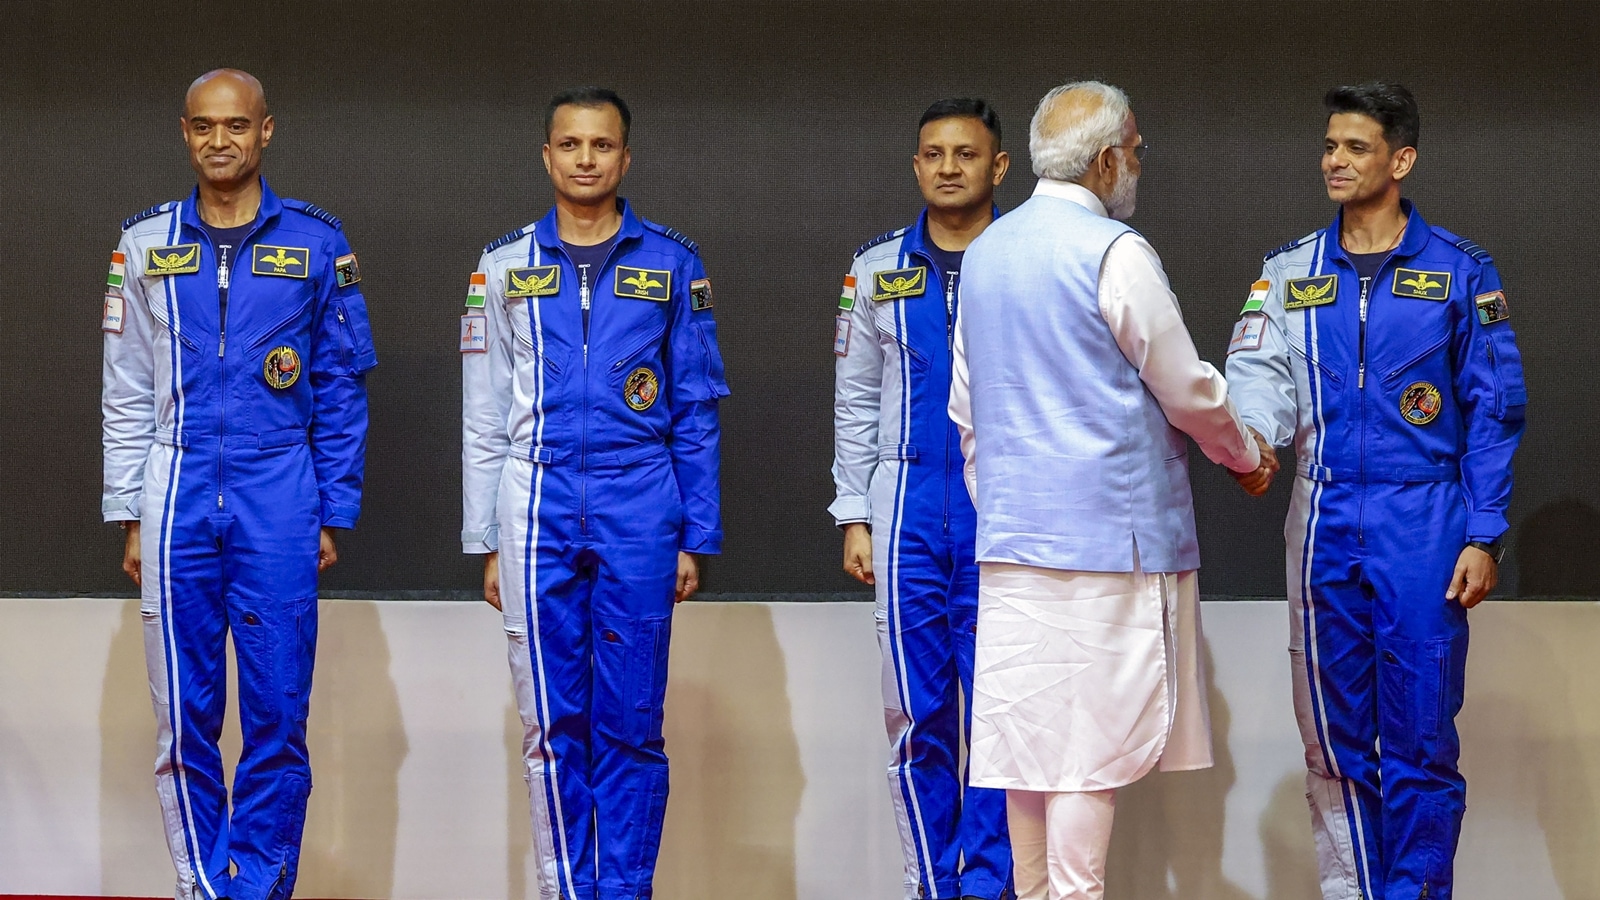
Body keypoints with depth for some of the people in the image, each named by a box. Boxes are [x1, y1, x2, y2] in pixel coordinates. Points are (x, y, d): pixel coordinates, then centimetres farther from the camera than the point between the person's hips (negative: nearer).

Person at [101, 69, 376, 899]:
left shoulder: (315, 244, 4)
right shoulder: (146, 244, 9)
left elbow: (341, 391, 6)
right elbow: (126, 395, 10)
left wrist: (332, 514, 1)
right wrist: (129, 518, 4)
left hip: (279, 504, -1)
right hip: (178, 498, 1)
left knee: (277, 719, -3)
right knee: (184, 718, 3)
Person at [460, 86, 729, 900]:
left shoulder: (672, 265, 8)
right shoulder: (504, 268, 10)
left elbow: (696, 416, 8)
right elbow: (483, 420, 11)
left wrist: (696, 538, 2)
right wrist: (486, 543, 5)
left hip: (638, 512, -1)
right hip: (538, 512, 1)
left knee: (630, 724, -2)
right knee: (551, 724, 1)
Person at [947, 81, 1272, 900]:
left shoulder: (984, 254, 11)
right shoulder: (1114, 253, -11)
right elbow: (1188, 392, -4)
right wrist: (1247, 457, 14)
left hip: (1010, 531, 7)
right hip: (1108, 530, -7)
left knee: (1029, 735, 8)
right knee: (1094, 744, -5)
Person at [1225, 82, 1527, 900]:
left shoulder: (1458, 270, 2)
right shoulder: (1290, 272, 10)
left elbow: (1493, 410, 2)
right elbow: (1259, 372, -2)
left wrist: (1484, 535, -4)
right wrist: (1247, 435, -25)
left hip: (1422, 524, -3)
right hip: (1325, 522, 3)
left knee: (1420, 737, -4)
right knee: (1333, 738, 7)